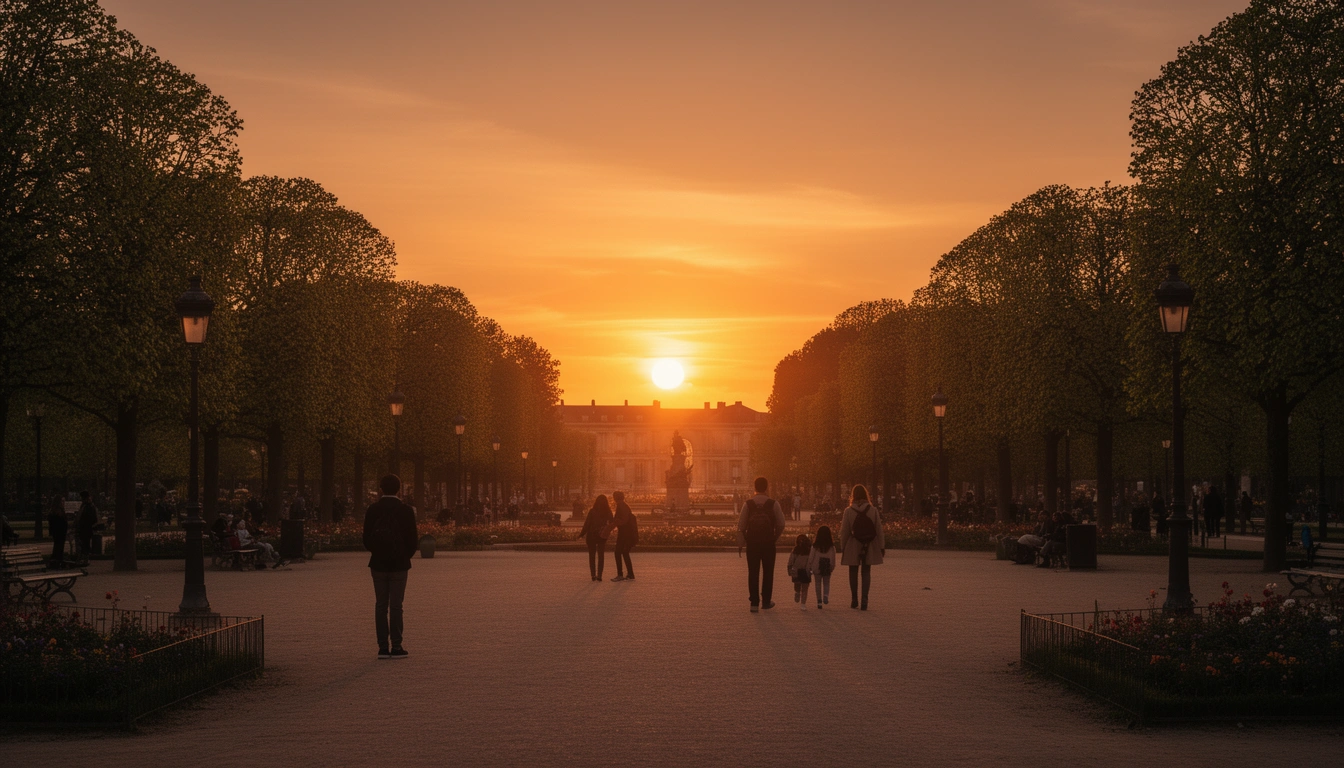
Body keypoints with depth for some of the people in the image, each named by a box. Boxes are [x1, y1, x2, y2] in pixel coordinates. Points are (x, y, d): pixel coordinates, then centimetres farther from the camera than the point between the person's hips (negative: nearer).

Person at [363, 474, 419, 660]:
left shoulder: (373, 509, -1)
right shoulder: (405, 510, -6)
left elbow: (367, 538, 0)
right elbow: (412, 538, -6)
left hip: (378, 563, 2)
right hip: (399, 564, -2)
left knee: (380, 606, 6)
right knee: (396, 606, -1)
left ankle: (383, 647, 4)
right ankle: (396, 647, -4)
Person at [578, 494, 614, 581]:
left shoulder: (592, 511, -10)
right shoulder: (608, 512, -5)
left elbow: (587, 524, -9)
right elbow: (612, 524, 1)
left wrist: (581, 535, -2)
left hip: (591, 536, -1)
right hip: (602, 536, 1)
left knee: (592, 555, 9)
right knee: (601, 555, 8)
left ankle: (593, 574, 2)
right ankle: (599, 575, -2)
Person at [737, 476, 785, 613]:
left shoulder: (748, 504, -4)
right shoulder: (773, 504, -5)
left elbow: (741, 526, -5)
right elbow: (781, 525, -5)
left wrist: (746, 538, 7)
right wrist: (775, 537, 9)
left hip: (752, 542, 1)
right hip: (768, 543, 0)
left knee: (753, 572, 5)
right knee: (768, 572, 12)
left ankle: (754, 603, 3)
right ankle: (766, 601, 17)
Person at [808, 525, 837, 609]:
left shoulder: (815, 546, -5)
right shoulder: (831, 546, -4)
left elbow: (811, 557, -3)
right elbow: (833, 558, -3)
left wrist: (809, 568, 5)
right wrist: (832, 566, 8)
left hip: (817, 567, -1)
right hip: (827, 566, 1)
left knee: (818, 584, 9)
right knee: (826, 583, 13)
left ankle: (819, 602, 6)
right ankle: (826, 596, -15)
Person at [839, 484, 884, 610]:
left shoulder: (849, 511, -9)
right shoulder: (873, 510, -5)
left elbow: (844, 531, -5)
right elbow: (879, 529, -2)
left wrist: (843, 546, 5)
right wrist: (882, 546, 6)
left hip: (853, 547, -1)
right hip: (869, 547, 1)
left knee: (853, 572, 13)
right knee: (866, 572, 8)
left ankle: (854, 600, 18)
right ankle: (864, 600, -1)